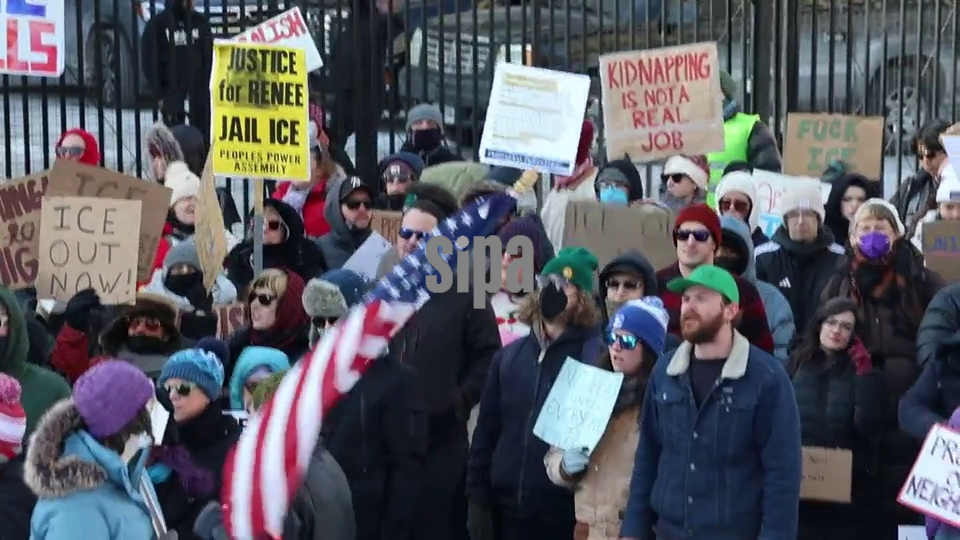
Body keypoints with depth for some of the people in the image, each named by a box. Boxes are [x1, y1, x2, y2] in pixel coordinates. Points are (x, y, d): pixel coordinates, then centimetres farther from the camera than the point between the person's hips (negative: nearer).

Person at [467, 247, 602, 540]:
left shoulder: (595, 356, -4)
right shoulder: (509, 356, 12)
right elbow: (486, 432, 11)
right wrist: (478, 499, 5)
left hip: (566, 511, -4)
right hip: (508, 507, 4)